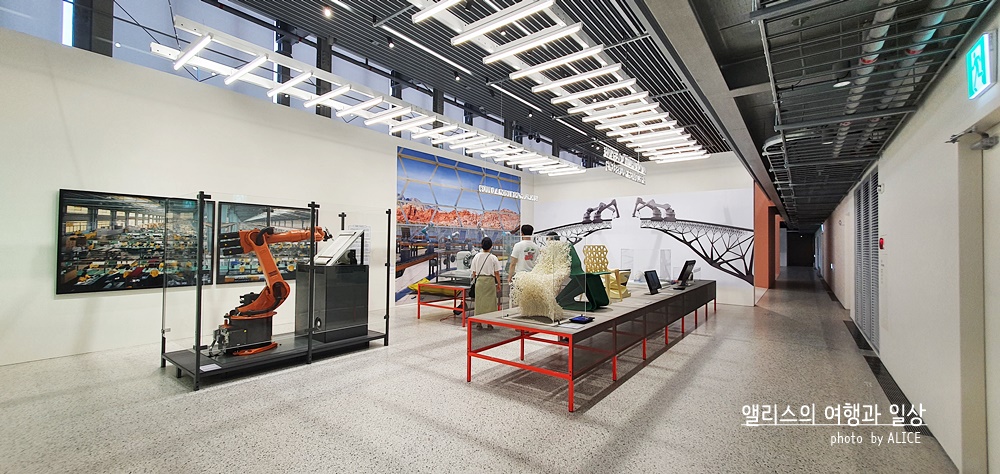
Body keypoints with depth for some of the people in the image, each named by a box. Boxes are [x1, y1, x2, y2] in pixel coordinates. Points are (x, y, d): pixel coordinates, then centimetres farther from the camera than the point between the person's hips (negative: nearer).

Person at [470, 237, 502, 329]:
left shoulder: (476, 257, 1)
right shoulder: (493, 258, -5)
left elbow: (474, 272, 5)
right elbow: (497, 273, -3)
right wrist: (498, 284, 5)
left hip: (479, 280, 2)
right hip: (490, 280, -2)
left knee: (479, 300, 9)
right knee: (490, 301, 6)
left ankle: (479, 323, 14)